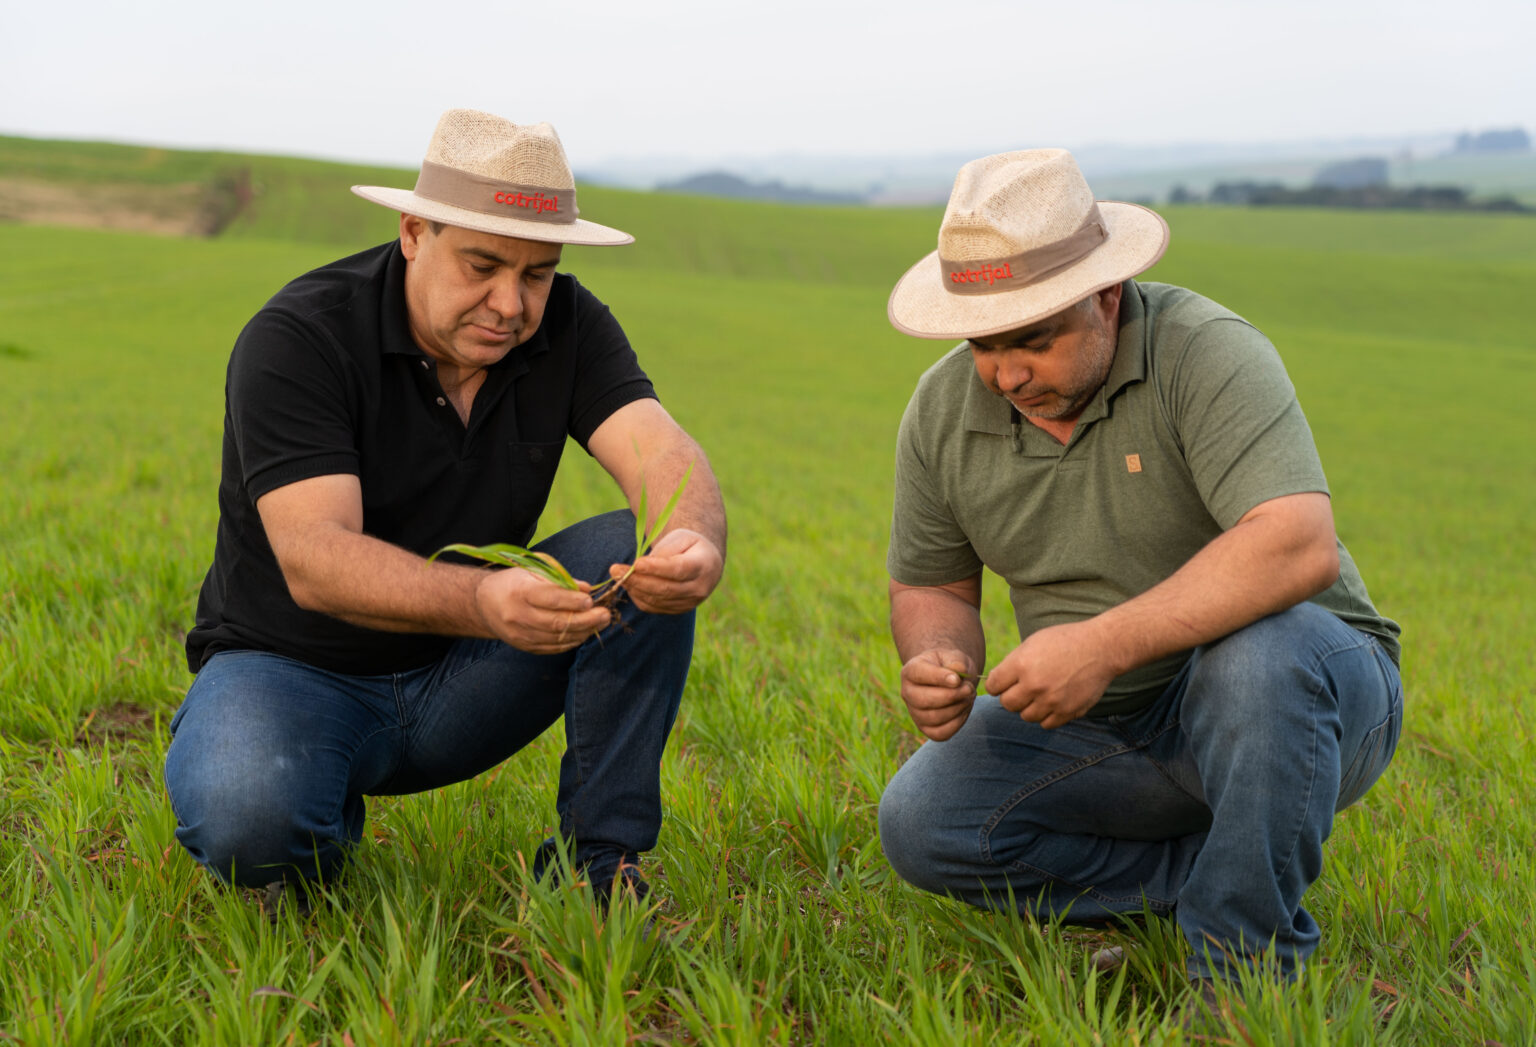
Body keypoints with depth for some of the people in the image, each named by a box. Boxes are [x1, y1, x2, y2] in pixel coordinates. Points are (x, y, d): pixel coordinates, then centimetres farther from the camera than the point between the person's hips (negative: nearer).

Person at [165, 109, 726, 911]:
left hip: (463, 678, 4)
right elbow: (313, 560, -31)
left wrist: (696, 544, -47)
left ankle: (596, 859, -9)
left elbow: (660, 452, -22)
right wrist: (482, 602, -51)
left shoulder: (567, 327, -6)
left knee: (643, 553, -19)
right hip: (297, 669, -3)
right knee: (245, 819, -36)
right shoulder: (295, 340, -20)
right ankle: (320, 829, 2)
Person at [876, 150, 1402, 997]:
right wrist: (939, 660, -17)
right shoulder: (943, 410, -4)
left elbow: (1298, 545, -35)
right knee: (920, 825, -15)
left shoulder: (1207, 354, -21)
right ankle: (1232, 873, -5)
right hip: (1106, 728, 5)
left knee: (1264, 650, -39)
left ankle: (1246, 972, -18)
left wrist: (1105, 645, -40)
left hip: (1302, 684, -5)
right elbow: (931, 586, 7)